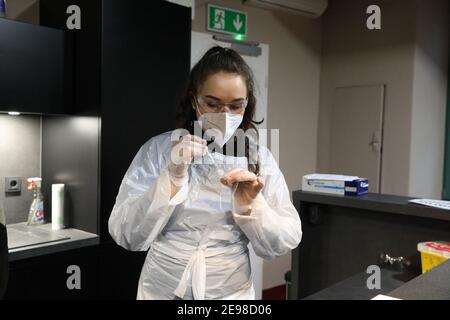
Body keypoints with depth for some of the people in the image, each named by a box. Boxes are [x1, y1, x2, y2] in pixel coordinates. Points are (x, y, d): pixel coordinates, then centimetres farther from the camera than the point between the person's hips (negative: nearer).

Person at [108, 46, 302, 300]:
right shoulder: (157, 149, -9)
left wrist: (250, 206, -23)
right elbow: (126, 236, -14)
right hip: (162, 290, -1)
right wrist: (172, 178, -24)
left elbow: (285, 243, -6)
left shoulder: (260, 158, -5)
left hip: (232, 292, 1)